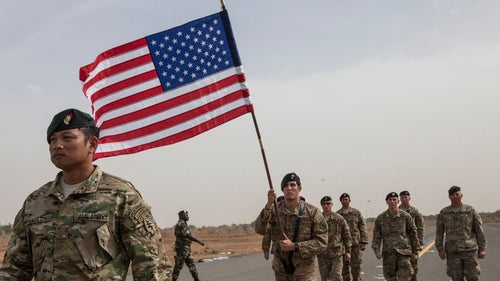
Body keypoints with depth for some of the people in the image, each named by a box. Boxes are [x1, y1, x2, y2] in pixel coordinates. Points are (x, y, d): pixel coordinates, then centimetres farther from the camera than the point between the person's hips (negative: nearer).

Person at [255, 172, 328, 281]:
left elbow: (321, 242, -13)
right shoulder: (275, 210, -1)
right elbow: (260, 230, -18)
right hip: (281, 270, 3)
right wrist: (268, 205, -32)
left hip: (304, 271, -3)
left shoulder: (313, 212, -10)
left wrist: (293, 246, -21)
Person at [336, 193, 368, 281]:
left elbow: (363, 228, 4)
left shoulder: (356, 212, 5)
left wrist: (363, 242, -4)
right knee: (344, 267, 4)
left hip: (356, 244, -1)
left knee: (356, 266, -2)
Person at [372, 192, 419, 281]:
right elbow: (376, 236, 4)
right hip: (388, 254, 2)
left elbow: (413, 234, 7)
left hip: (404, 253, -2)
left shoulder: (406, 216, 1)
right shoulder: (380, 218, 4)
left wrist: (415, 252, 7)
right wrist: (377, 250, -10)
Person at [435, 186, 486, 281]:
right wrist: (440, 250, -2)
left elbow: (479, 231, 3)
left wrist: (482, 249, -2)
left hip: (470, 250, -1)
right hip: (452, 251, 1)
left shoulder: (471, 211, 1)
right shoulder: (443, 213, 4)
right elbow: (439, 233, 5)